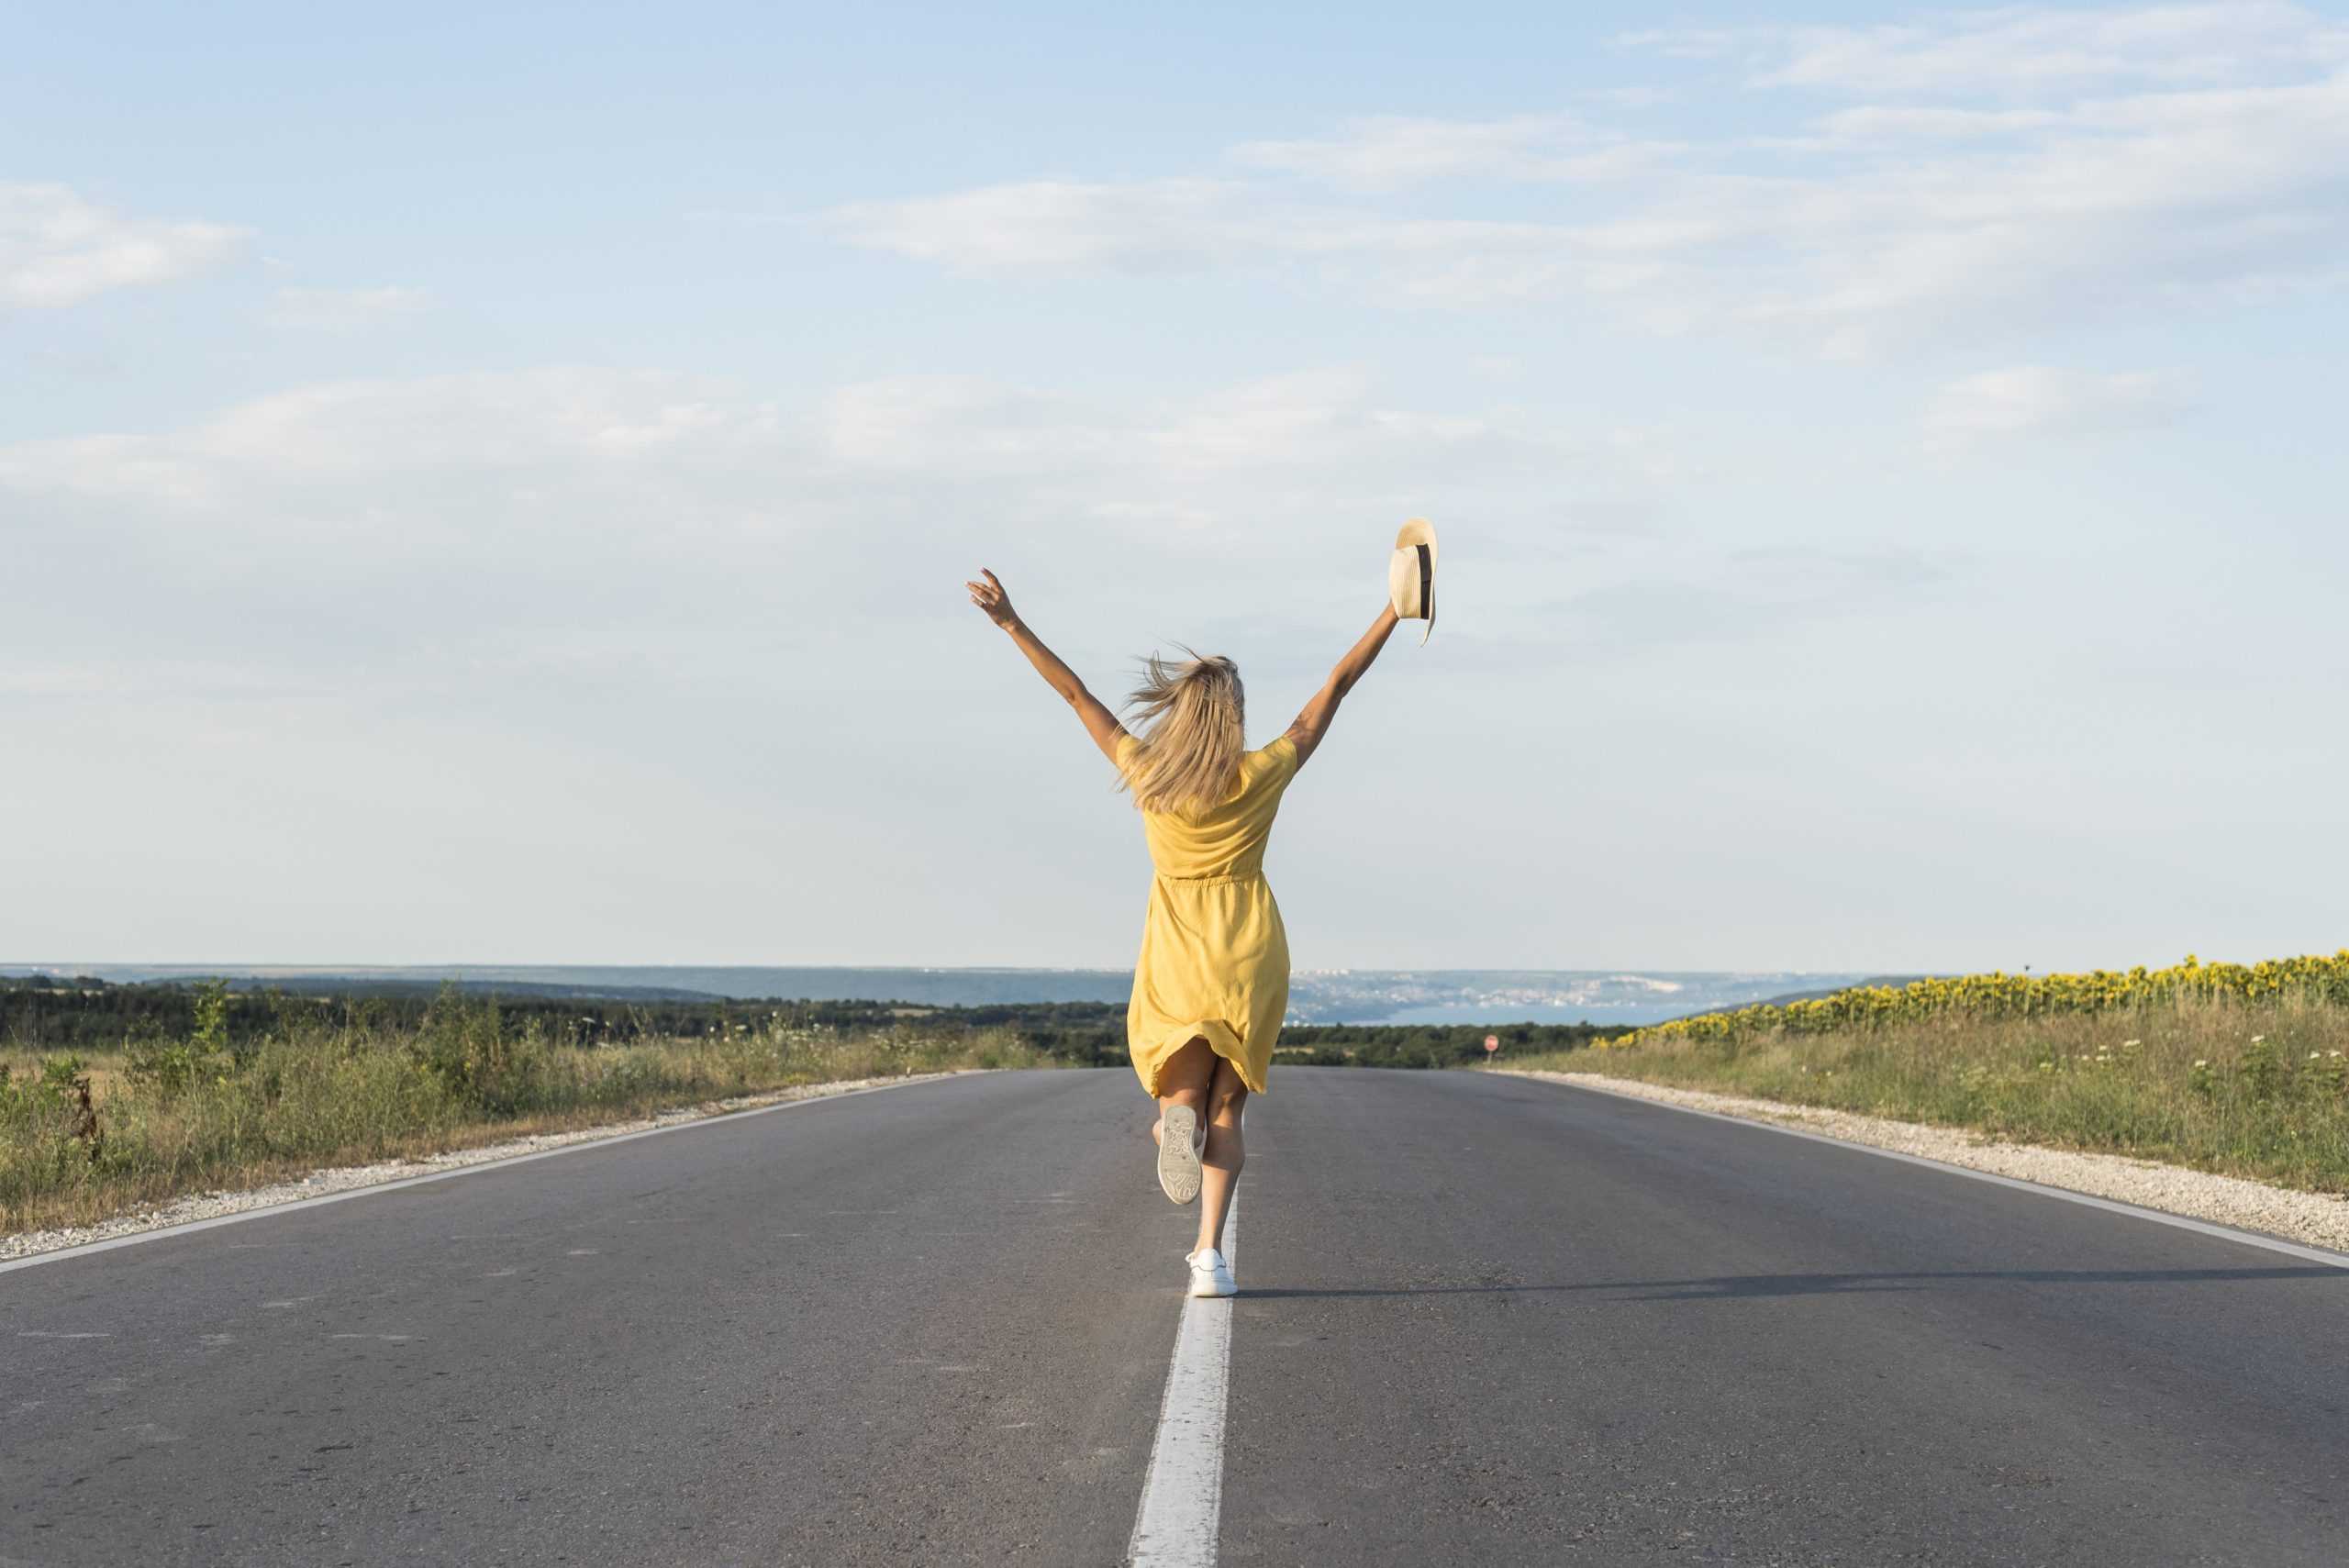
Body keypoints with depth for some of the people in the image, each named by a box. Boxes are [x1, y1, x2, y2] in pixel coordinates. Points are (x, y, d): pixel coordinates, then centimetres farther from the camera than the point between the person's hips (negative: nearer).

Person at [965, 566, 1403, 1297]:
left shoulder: (1146, 773, -4)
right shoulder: (1261, 774, -6)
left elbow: (1074, 692, 1)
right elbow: (1334, 689, -1)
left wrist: (1010, 622, 6)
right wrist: (1396, 612, 5)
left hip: (1175, 956, 0)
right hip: (1249, 956, 0)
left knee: (1183, 1094, 10)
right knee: (1226, 1111, 7)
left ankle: (1179, 1116, -29)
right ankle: (1210, 1252, -9)